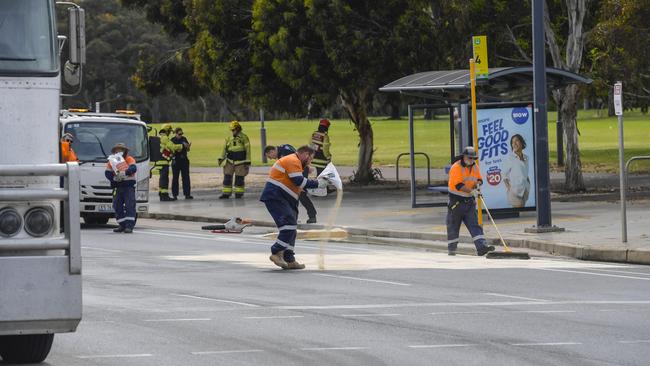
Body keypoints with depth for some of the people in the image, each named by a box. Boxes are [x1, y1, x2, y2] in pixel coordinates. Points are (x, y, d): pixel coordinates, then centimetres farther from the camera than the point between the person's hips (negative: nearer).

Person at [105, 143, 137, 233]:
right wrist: (114, 178, -18)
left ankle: (129, 226, -15)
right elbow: (107, 173, 2)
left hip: (129, 186, -4)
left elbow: (133, 168, -17)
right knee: (117, 206, 5)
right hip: (117, 187, 4)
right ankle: (122, 225, 15)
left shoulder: (130, 160, 2)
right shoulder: (111, 162, 12)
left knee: (129, 206, -11)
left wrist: (124, 173, -33)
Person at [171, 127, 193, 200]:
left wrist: (188, 146, -11)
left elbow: (188, 150, 11)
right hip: (176, 160, -3)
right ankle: (174, 195, 5)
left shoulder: (184, 139, 8)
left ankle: (187, 194, 8)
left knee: (186, 177, 4)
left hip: (184, 160, 3)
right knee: (175, 178, 1)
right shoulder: (172, 140, -3)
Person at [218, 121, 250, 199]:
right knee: (227, 177, 0)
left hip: (240, 162, -4)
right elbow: (225, 149, 9)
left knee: (239, 179, 1)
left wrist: (247, 162, -8)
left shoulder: (244, 138, -5)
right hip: (230, 162, 4)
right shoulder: (229, 139, 9)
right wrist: (221, 159, -6)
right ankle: (226, 193, 4)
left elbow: (248, 150, -5)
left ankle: (239, 193, 13)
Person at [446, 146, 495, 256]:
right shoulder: (456, 168, -15)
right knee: (453, 226, 6)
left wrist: (477, 183, -8)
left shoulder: (474, 166, 8)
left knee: (474, 225, -6)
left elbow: (479, 179, 17)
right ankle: (452, 250, 18)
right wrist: (471, 191, -33)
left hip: (469, 202, 5)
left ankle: (481, 247, -16)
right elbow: (458, 185, -25)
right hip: (456, 202, -5)